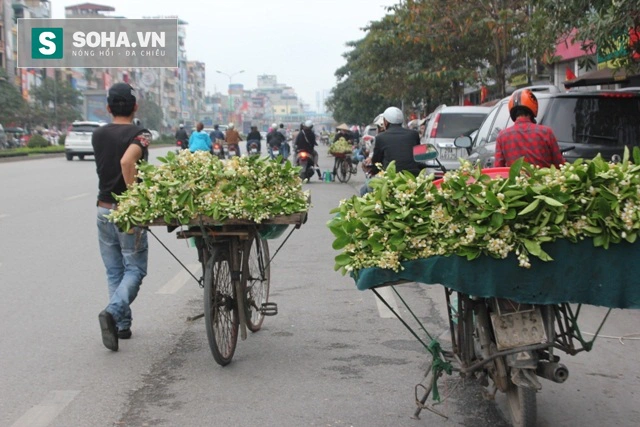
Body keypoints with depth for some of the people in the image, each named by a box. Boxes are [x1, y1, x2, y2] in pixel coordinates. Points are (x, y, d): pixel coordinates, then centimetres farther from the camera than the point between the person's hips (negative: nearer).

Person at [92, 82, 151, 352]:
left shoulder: (98, 135, 6)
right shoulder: (139, 135, -12)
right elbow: (127, 161, -30)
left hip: (104, 209, 5)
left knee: (114, 271, 13)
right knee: (135, 269, 4)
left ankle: (122, 325, 15)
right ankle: (113, 312, -18)